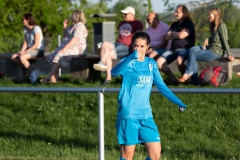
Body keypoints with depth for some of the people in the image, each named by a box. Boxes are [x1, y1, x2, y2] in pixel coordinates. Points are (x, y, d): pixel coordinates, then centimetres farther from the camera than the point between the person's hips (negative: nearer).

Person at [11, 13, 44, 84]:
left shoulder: (36, 29, -14)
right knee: (14, 57, -12)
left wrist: (25, 51, -18)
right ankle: (31, 70, -17)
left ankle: (32, 72, -15)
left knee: (22, 57, -33)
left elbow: (36, 45, -17)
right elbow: (25, 43, 10)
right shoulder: (25, 29, 11)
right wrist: (22, 51, -9)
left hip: (38, 51, -9)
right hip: (29, 50, 9)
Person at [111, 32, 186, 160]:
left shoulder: (151, 64, 10)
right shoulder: (128, 62, -7)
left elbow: (161, 85, 19)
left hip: (146, 115, 5)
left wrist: (178, 102, 13)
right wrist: (132, 57, -45)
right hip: (128, 115, -5)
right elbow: (114, 72, -29)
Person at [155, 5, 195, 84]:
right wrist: (177, 35, -6)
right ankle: (173, 79, -1)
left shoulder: (188, 24, -2)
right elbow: (167, 37, 9)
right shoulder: (174, 25, 19)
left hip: (184, 48, -7)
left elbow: (181, 35, -16)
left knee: (179, 62, -39)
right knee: (159, 62, -15)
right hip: (173, 49, 7)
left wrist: (173, 34, 3)